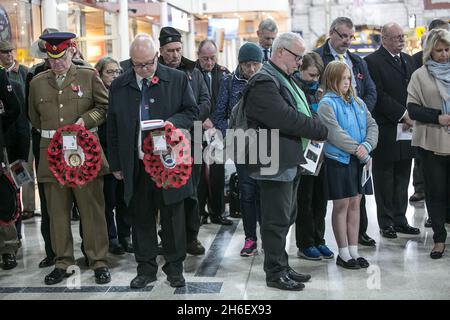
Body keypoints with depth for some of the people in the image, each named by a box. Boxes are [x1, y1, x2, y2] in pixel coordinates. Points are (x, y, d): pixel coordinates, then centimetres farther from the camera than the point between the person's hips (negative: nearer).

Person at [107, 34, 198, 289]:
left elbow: (192, 112, 4)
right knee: (141, 218, 9)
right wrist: (116, 164, 7)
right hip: (135, 165, 2)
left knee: (173, 216, 6)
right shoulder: (120, 86, 6)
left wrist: (172, 123, -17)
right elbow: (112, 128, 9)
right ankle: (146, 268, 23)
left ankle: (175, 268, 21)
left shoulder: (178, 79, 0)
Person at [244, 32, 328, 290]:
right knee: (277, 220, 0)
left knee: (286, 217, 17)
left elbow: (300, 113, 20)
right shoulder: (264, 82, -17)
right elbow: (286, 117, -25)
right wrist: (323, 131, -15)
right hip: (275, 162, -10)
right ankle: (275, 273, 12)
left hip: (291, 161, 10)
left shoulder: (285, 79, 16)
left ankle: (282, 267, 29)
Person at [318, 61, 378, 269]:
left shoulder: (357, 102, 11)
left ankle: (354, 250, 19)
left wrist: (366, 146, -12)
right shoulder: (327, 104, -8)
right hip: (338, 159, -6)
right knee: (341, 205, 2)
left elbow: (372, 125, 6)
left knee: (355, 203, 10)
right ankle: (343, 253, 12)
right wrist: (357, 148, -17)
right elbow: (335, 133, -17)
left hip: (359, 160, 6)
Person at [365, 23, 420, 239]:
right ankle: (386, 223, 13)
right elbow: (379, 96, -15)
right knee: (385, 179, 4)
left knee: (402, 178, 13)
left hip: (406, 129, 7)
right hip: (386, 130, -7)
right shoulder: (373, 61, -8)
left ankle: (400, 220, 23)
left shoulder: (408, 60, 16)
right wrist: (403, 115, -16)